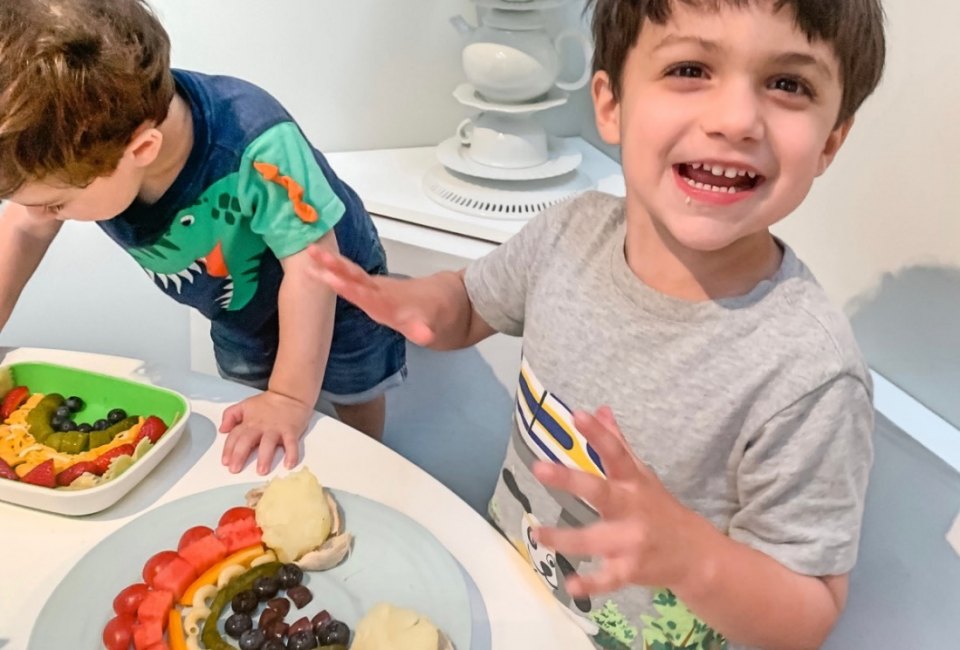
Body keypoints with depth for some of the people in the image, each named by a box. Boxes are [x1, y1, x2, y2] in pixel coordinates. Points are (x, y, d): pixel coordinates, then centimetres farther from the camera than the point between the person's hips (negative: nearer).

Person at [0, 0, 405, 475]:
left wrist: (289, 399, -38)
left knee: (356, 410, 17)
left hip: (333, 288, -4)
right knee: (247, 434, 21)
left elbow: (311, 265, -38)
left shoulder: (255, 148, -46)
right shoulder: (71, 146, -28)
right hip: (237, 307, 5)